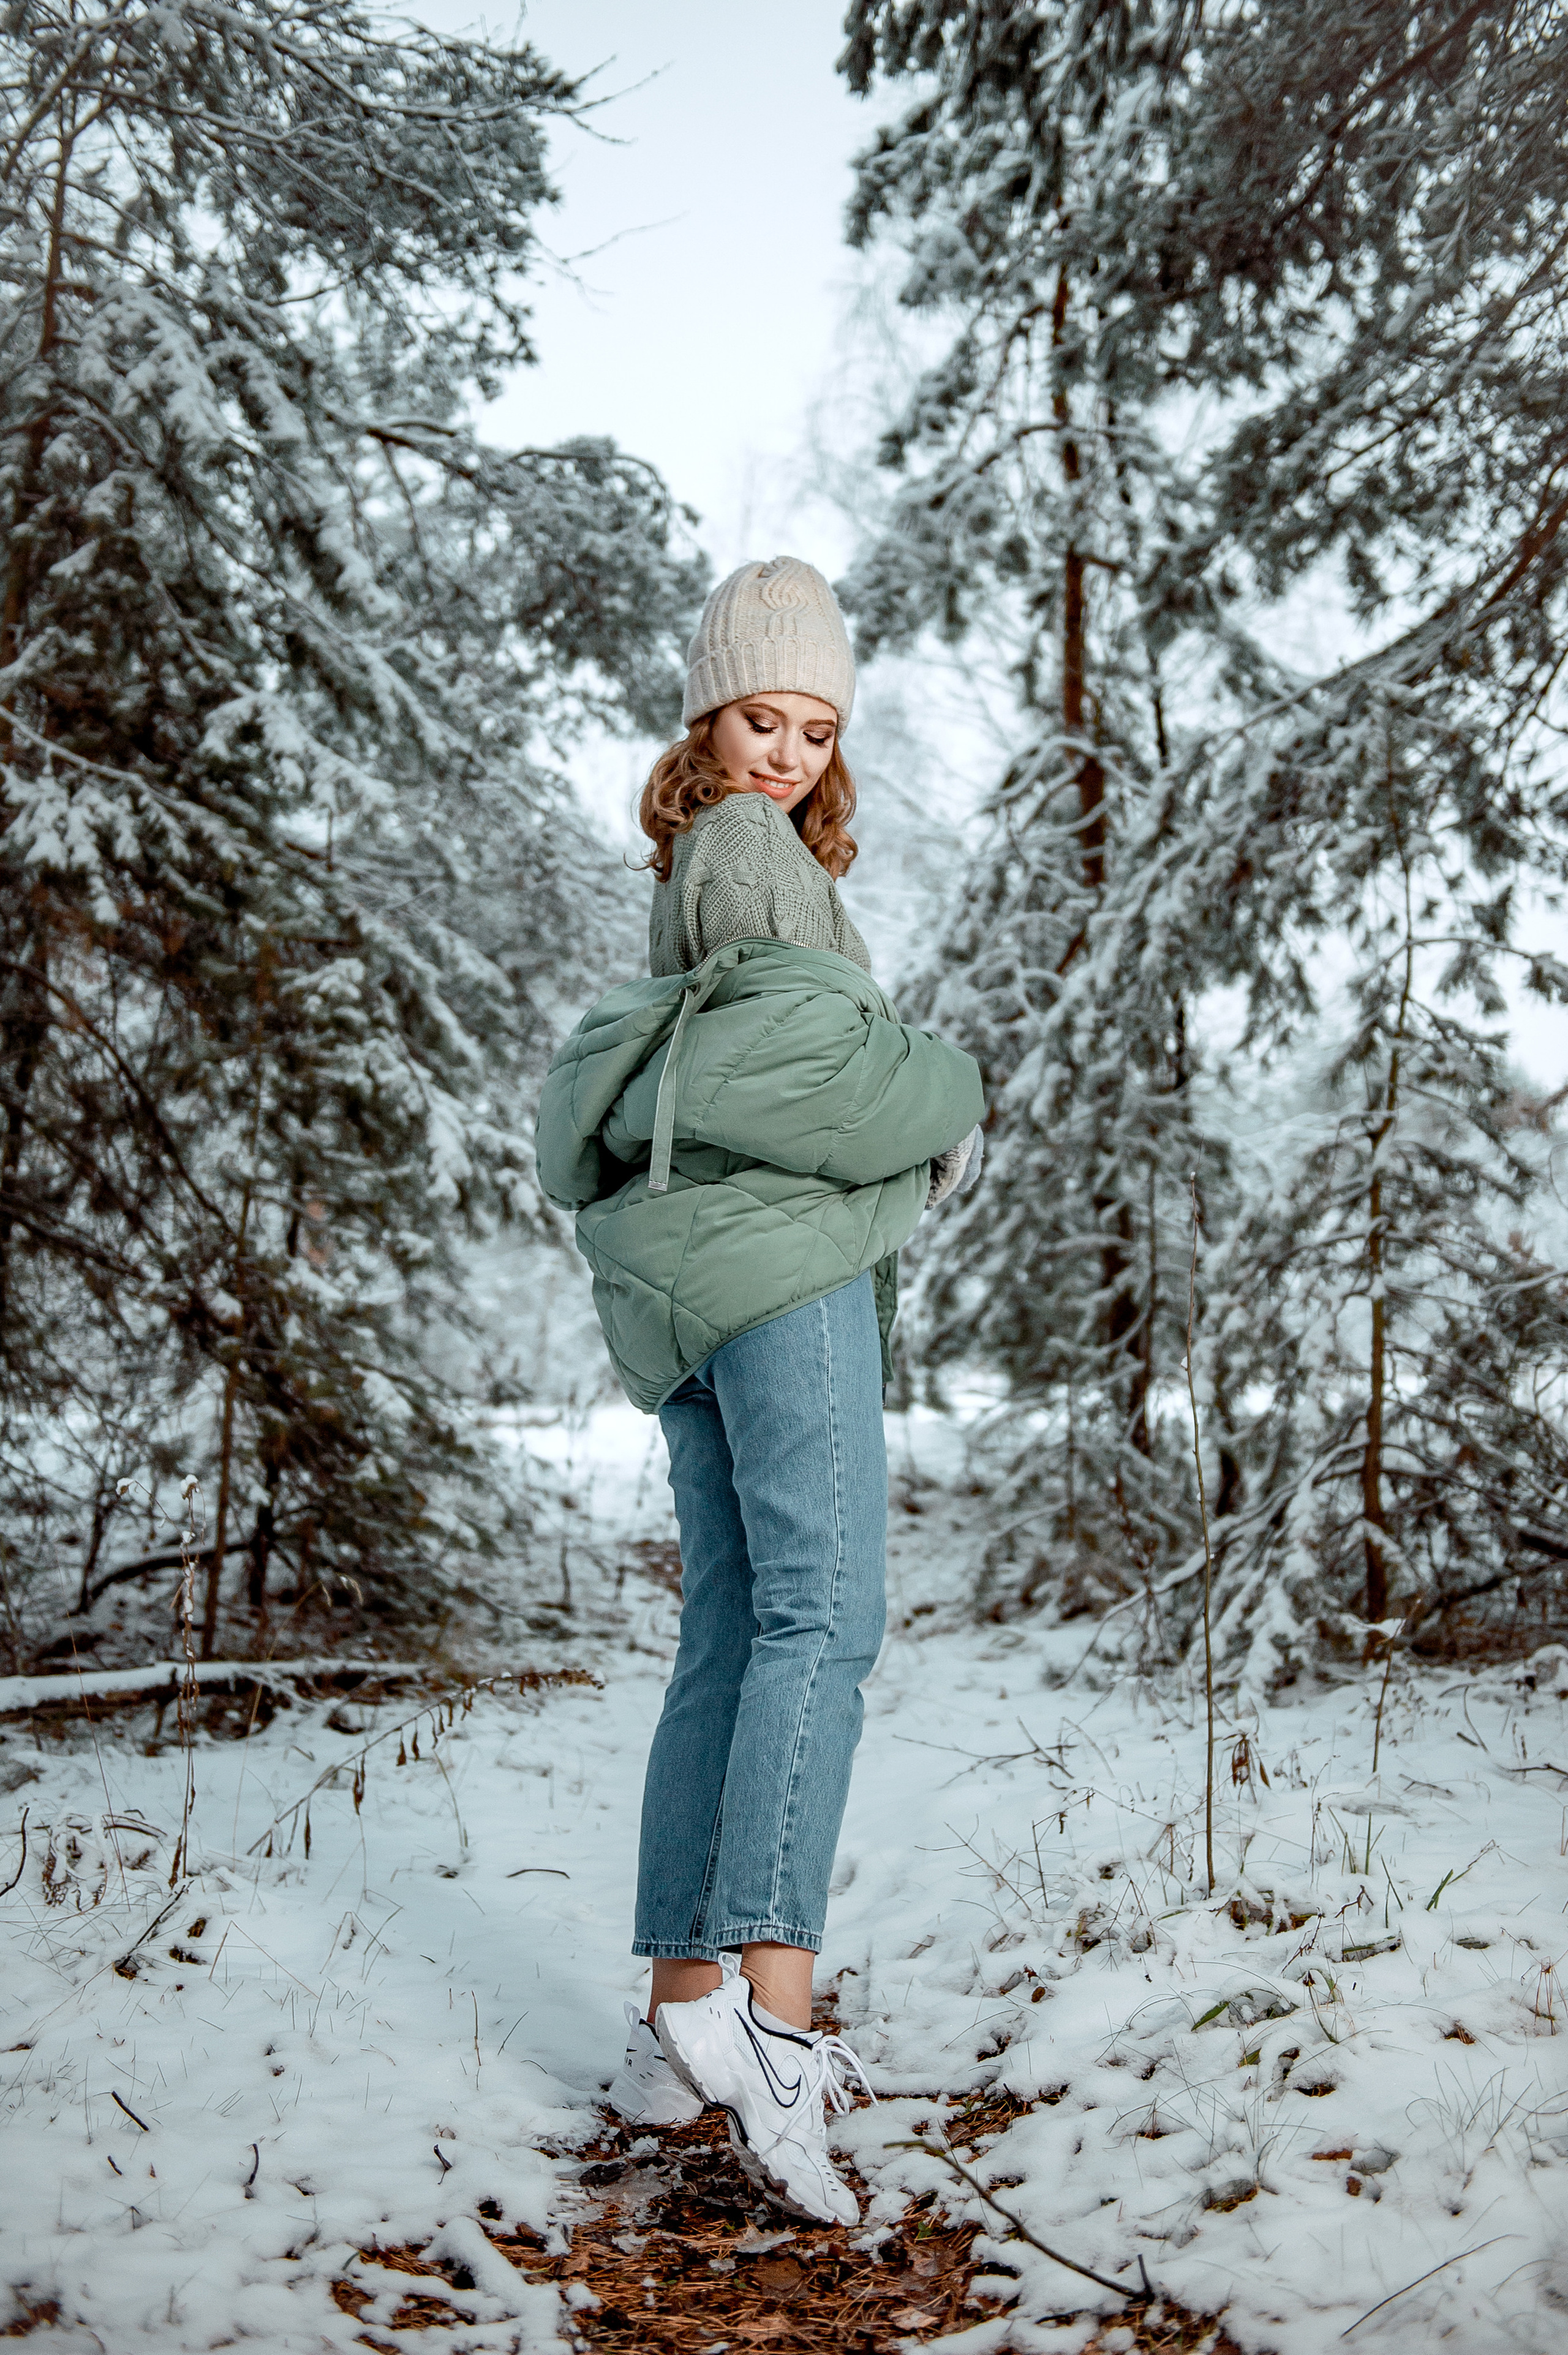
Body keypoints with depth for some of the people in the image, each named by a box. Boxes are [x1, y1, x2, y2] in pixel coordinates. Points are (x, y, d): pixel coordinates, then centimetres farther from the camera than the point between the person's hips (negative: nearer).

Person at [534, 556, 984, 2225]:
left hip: (690, 1298, 9)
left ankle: (679, 2027, 5)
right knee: (825, 1610, -21)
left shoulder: (682, 889, 30)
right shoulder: (746, 846, 3)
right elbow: (813, 1046, -9)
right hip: (780, 1245, -9)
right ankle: (768, 1998, -32)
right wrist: (946, 1102, 8)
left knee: (731, 1642, 5)